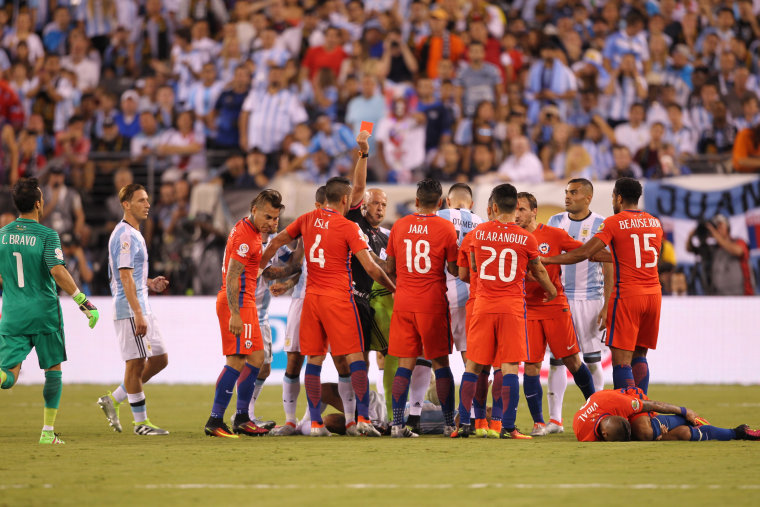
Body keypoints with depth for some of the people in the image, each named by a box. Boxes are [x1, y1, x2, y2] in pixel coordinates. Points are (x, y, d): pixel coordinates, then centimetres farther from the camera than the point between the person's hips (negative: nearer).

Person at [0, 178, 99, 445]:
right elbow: (58, 271, -20)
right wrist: (84, 303, -15)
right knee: (53, 369, 14)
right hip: (44, 313, -3)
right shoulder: (47, 235, -9)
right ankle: (48, 431, 14)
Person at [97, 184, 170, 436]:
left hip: (141, 308, 10)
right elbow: (125, 278, -21)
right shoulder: (125, 235, -14)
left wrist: (150, 283, 12)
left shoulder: (134, 234, 18)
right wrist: (138, 315, -25)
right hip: (129, 310, -10)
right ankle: (140, 422, 2)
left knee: (160, 359, 10)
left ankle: (113, 399, 17)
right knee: (136, 363, -4)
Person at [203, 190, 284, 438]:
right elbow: (232, 277, -22)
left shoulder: (252, 231, 14)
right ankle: (215, 420, -14)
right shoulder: (244, 236, -16)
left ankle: (242, 419, 18)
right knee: (237, 360, -13)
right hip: (237, 303, -10)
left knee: (256, 358, 13)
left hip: (244, 302, 10)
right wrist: (235, 314, -25)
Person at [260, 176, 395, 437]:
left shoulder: (307, 219, 6)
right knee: (355, 358, -2)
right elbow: (370, 267, -12)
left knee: (314, 360, 8)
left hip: (311, 297, 5)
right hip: (339, 298, -5)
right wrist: (395, 288, 1)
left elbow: (275, 243, 14)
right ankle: (363, 418, -10)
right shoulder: (349, 228, -9)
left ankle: (315, 423, 6)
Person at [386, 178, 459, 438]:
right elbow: (454, 269, -3)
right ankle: (450, 424, 8)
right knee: (440, 363, 6)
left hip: (403, 302, 3)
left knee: (405, 364, 5)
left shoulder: (399, 226, 5)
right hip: (433, 304, -3)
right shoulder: (445, 228, -5)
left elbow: (390, 267, 12)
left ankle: (397, 424, -2)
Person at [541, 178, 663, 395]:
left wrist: (548, 260, -6)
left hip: (627, 295, -6)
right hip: (653, 293, 6)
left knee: (621, 360, -6)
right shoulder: (654, 223, 11)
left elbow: (584, 253, -14)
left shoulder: (614, 222, -7)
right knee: (639, 357, 14)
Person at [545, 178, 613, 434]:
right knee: (556, 358, -1)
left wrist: (607, 306, -7)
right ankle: (554, 419, 3)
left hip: (590, 298, -3)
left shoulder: (600, 225, 0)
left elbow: (608, 270, 0)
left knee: (592, 360, 0)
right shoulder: (555, 222, 9)